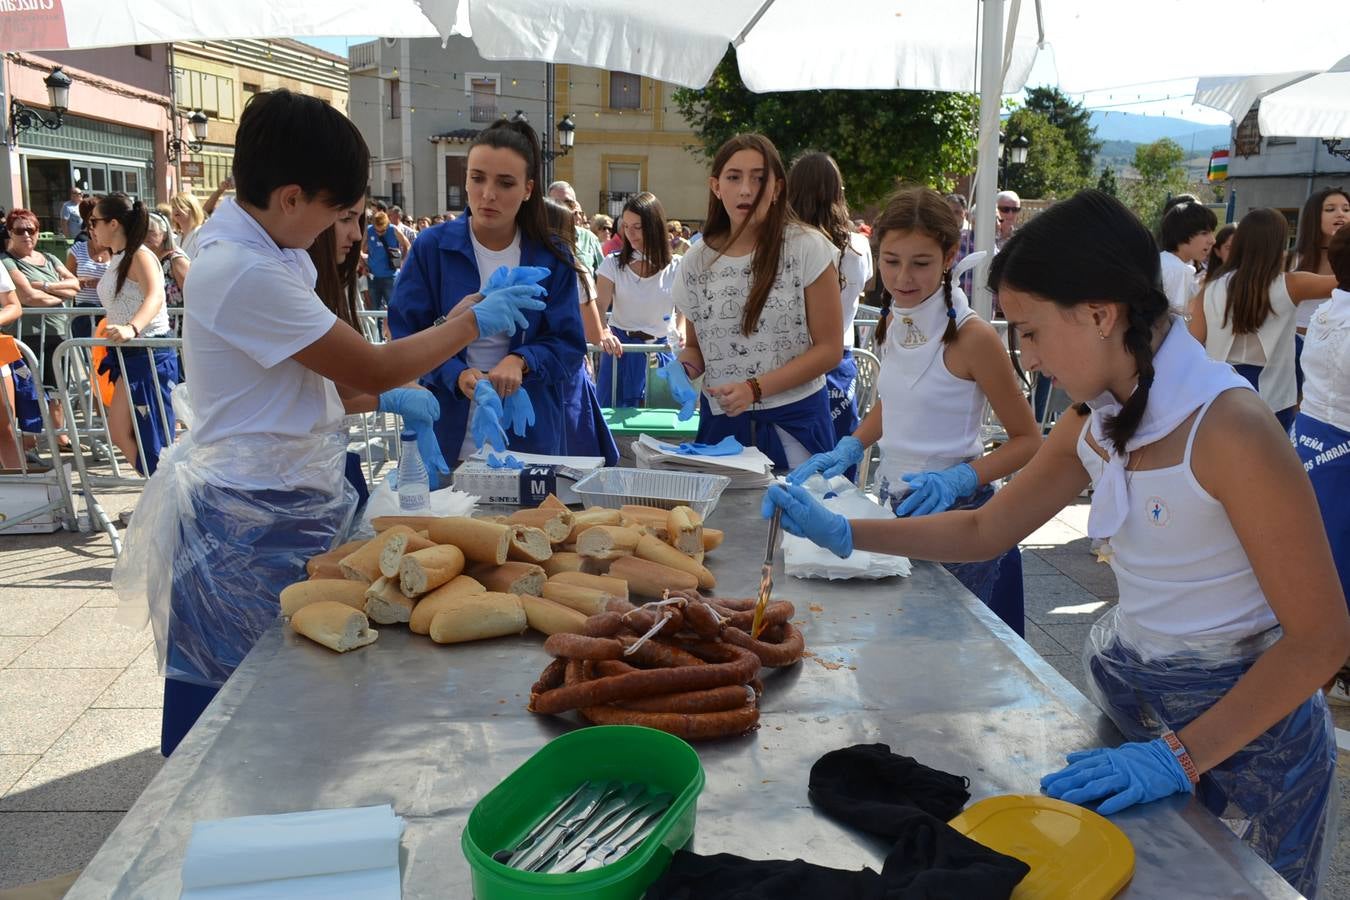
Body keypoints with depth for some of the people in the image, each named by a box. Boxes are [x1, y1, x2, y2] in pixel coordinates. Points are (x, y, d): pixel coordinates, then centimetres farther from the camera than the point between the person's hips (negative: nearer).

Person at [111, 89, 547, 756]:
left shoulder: (255, 251, 9)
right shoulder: (245, 275, -23)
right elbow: (373, 366, -17)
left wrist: (384, 401, 5)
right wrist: (472, 322, -6)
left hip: (280, 504, 10)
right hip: (250, 519, -10)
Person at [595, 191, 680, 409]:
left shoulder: (676, 267, -1)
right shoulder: (613, 263, -2)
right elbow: (598, 306, -10)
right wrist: (602, 333, -32)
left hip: (662, 350, 0)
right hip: (620, 348, 0)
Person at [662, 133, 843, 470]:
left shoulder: (808, 248, -7)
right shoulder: (696, 263, 3)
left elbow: (829, 349, -7)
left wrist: (755, 388, -17)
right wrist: (682, 369, -9)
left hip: (793, 420, -3)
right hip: (721, 421, 3)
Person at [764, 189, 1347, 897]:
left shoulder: (1227, 428, -25)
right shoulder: (1095, 422, -2)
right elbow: (985, 530, 8)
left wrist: (1179, 755, -25)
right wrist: (843, 533, 0)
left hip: (1239, 728, -6)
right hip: (1131, 702, 7)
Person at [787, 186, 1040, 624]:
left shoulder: (972, 336, -17)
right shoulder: (893, 323, 3)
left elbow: (1027, 439, -11)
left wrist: (957, 480, -26)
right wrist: (849, 449, 3)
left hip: (953, 511, -6)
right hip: (891, 500, 7)